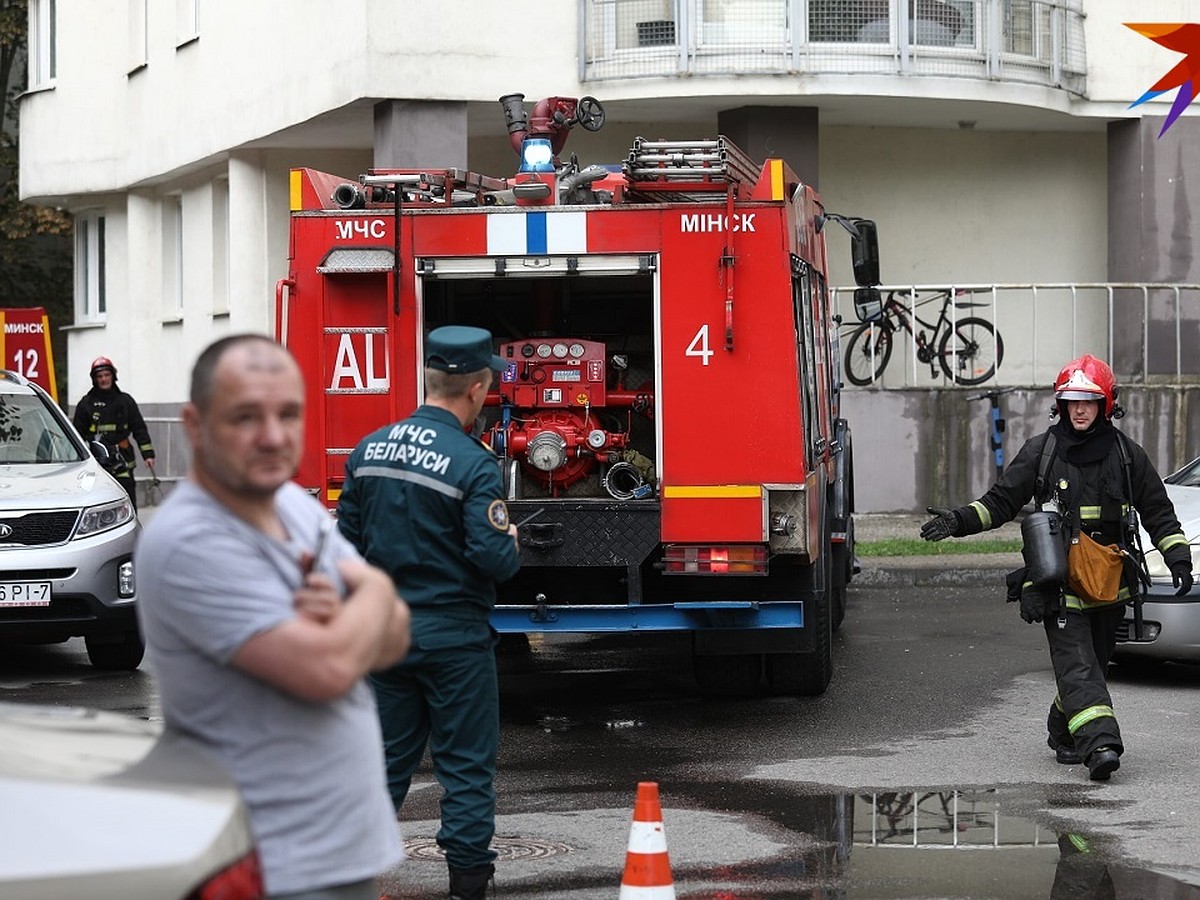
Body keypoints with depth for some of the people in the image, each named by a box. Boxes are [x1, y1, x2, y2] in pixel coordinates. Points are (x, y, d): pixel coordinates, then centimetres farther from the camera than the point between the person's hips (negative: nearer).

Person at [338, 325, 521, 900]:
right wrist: (511, 546, 1)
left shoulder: (368, 450, 1)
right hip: (453, 633, -5)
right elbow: (493, 559, -20)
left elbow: (348, 540, 7)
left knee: (385, 752, 15)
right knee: (465, 762, 6)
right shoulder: (472, 464, -17)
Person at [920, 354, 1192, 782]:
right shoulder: (1041, 450, 3)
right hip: (1058, 582, -3)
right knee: (1077, 663, -15)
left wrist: (1178, 556, 0)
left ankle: (1063, 733, 29)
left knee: (1093, 662, 11)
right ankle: (1100, 743, -26)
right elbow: (1001, 502, 5)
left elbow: (1158, 511, 12)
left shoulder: (1126, 454, 7)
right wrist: (959, 521, -9)